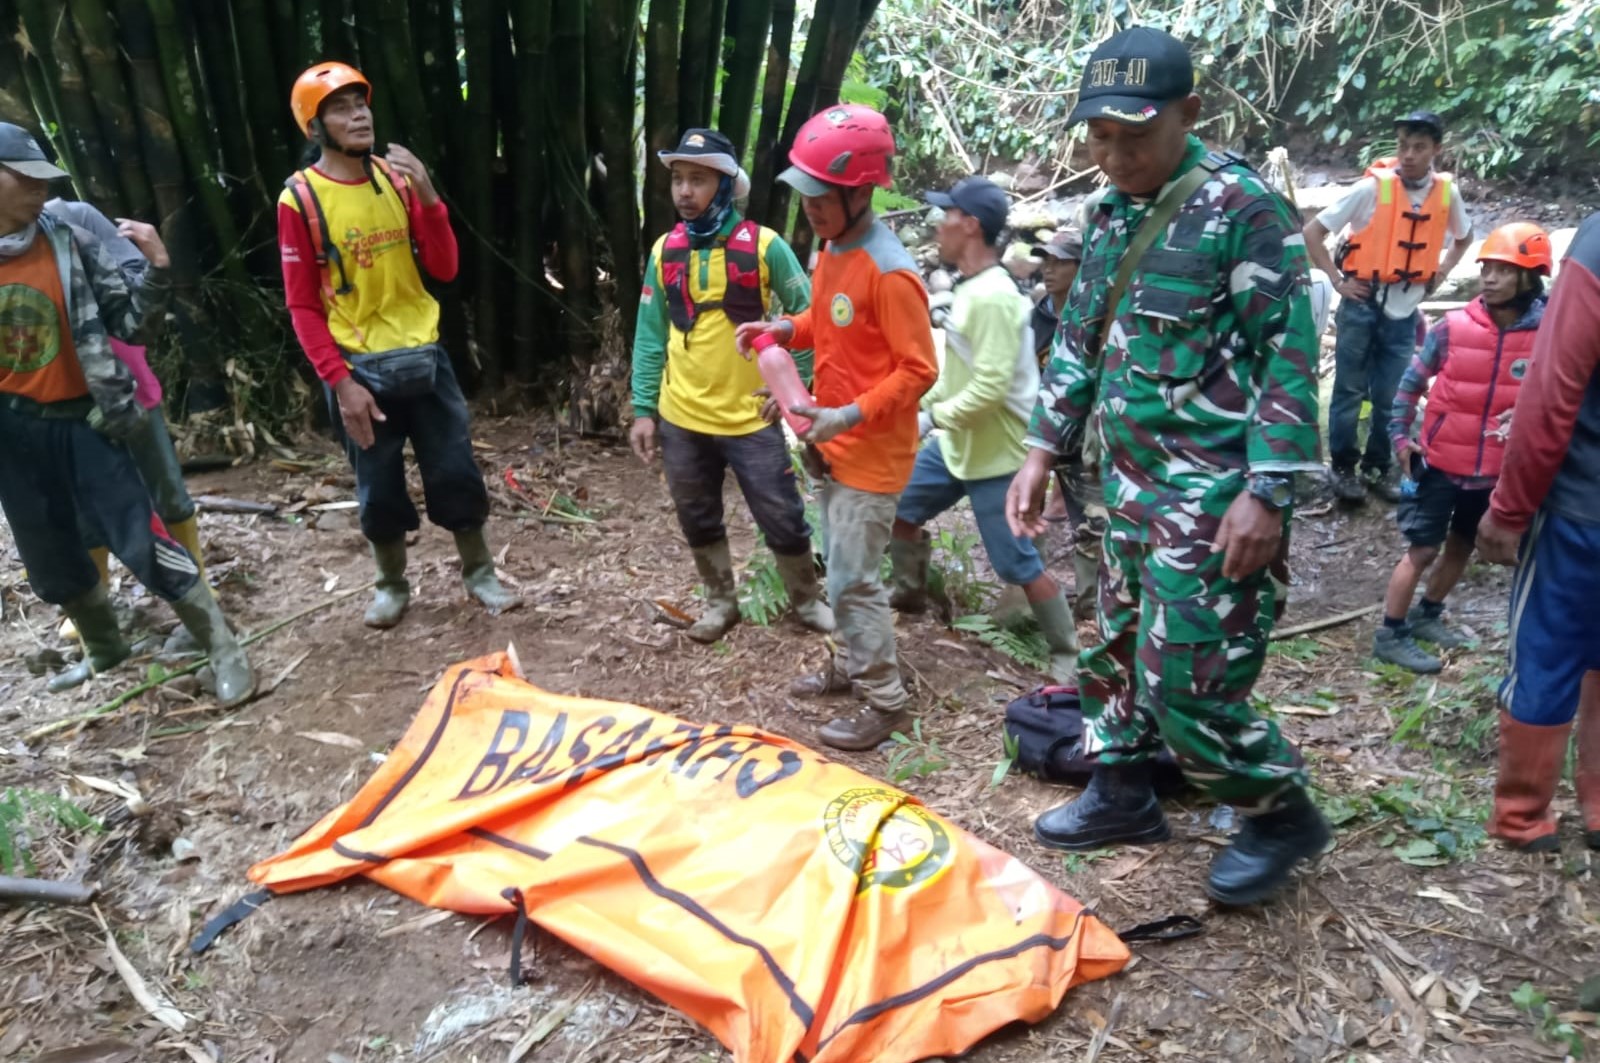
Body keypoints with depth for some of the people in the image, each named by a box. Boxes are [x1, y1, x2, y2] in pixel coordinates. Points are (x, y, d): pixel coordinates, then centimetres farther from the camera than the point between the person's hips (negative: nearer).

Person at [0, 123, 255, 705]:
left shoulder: (72, 244, -8)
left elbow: (131, 326, -6)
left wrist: (157, 269, -20)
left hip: (81, 421, -3)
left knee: (143, 543, -8)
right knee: (50, 558, 16)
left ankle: (223, 650, 2)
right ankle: (105, 650, 38)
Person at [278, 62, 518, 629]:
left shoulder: (397, 179, 2)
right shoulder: (300, 199, -8)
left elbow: (444, 270, 0)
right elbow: (303, 306, -7)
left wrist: (428, 198, -14)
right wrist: (340, 381, -14)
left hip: (425, 354, 3)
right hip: (361, 368, -3)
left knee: (458, 473, 7)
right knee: (379, 489, 8)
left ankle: (479, 573, 23)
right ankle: (391, 584, 28)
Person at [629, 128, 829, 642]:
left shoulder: (765, 246, -9)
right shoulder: (665, 250, 2)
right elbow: (650, 335, 5)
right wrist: (644, 409, 2)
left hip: (750, 417, -3)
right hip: (681, 419, 3)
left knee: (783, 519, 6)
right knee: (698, 521, 15)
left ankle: (807, 599, 29)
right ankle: (721, 601, 36)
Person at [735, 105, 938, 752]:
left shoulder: (888, 271, -22)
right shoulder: (832, 251, 5)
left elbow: (918, 370, -21)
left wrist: (850, 417, -27)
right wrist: (785, 329, 1)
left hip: (871, 453, -9)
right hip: (834, 445, 9)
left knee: (852, 580, -2)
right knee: (843, 569, 19)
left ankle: (886, 702, 13)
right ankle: (853, 666, 37)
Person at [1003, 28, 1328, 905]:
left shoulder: (1242, 207, -13)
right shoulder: (1110, 215, 10)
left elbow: (1288, 357, -15)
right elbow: (1078, 342, 16)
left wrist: (1265, 493, -19)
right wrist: (1041, 453, 11)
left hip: (1212, 493, -8)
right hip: (1131, 480, 8)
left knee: (1183, 679, -6)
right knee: (1121, 645, 17)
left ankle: (1283, 814, 19)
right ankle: (1122, 793, 36)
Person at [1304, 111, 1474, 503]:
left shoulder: (1447, 193, 1)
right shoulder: (1373, 187, -11)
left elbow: (1464, 237, 22)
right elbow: (1313, 231, -9)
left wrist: (1440, 272, 8)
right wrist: (1337, 280, -10)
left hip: (1405, 311, 3)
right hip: (1362, 306, -3)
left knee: (1391, 397, 9)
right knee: (1350, 391, 6)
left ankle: (1379, 466, 24)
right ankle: (1343, 466, 18)